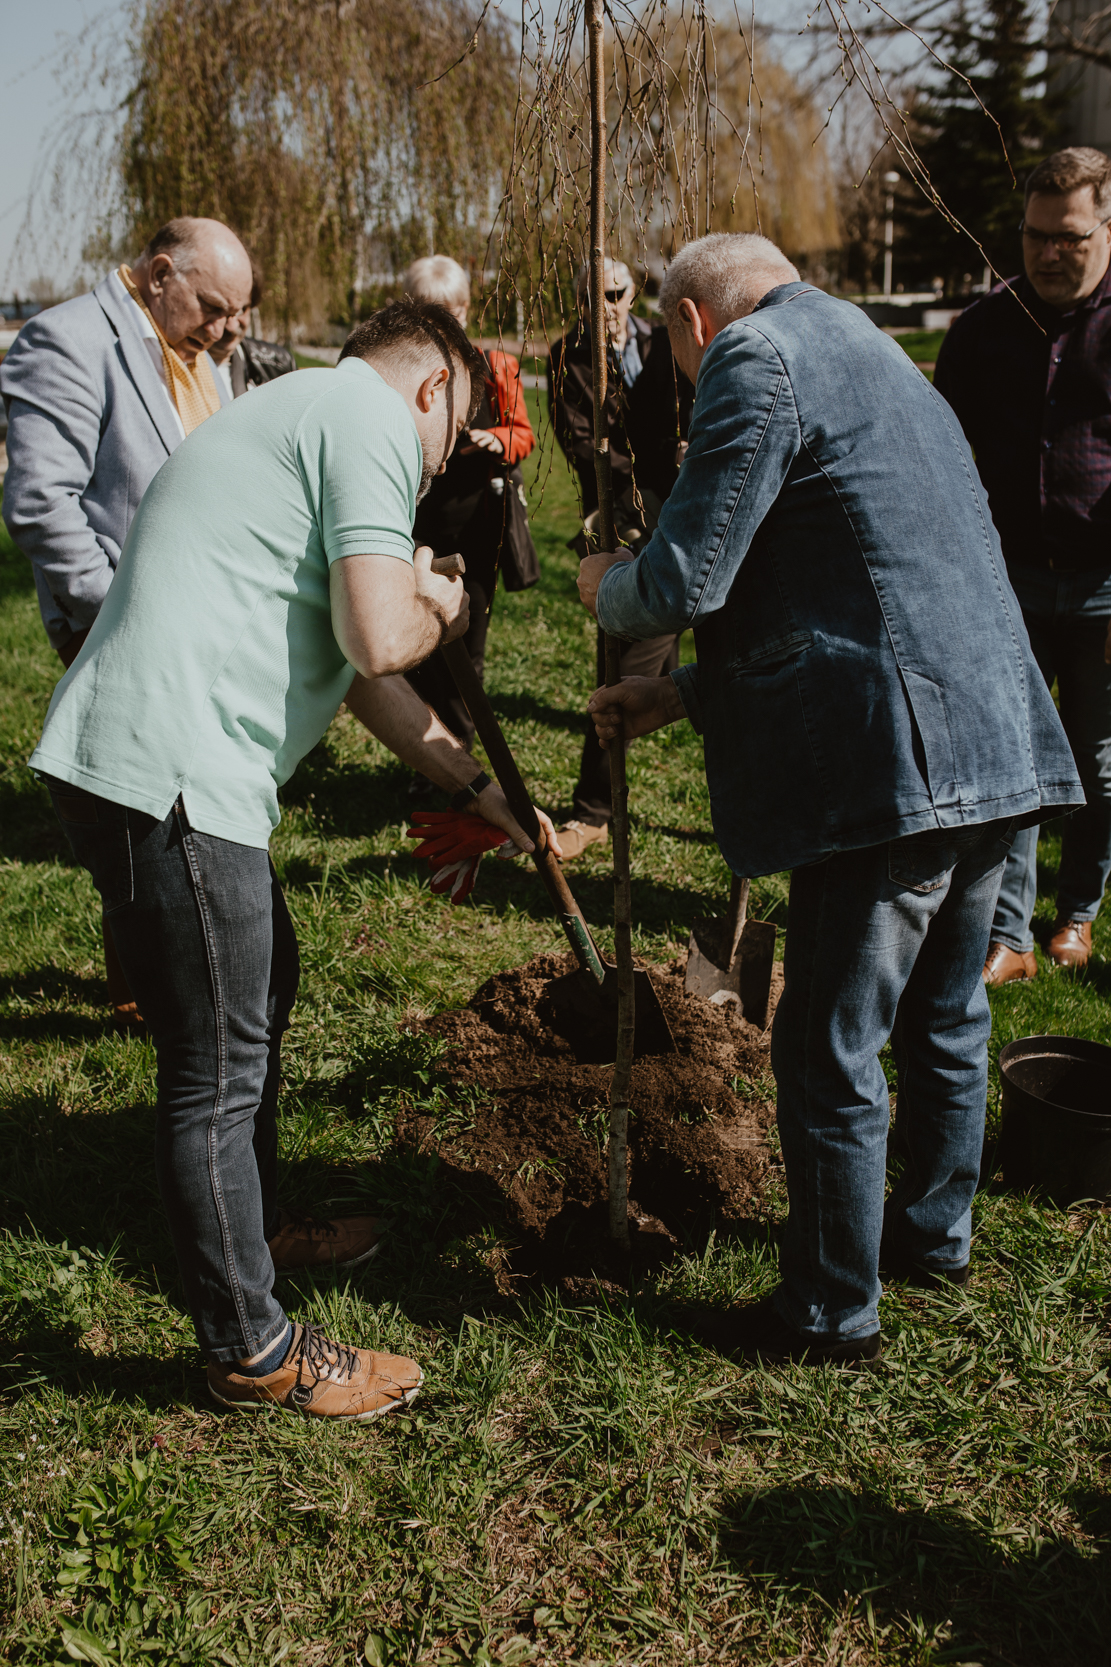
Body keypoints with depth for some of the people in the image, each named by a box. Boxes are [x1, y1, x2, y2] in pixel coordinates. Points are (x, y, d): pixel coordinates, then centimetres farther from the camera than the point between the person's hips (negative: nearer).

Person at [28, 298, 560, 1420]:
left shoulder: (300, 415, 26)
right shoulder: (371, 416, -7)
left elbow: (363, 679, 29)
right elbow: (381, 640, -21)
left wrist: (477, 791, 32)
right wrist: (438, 608, 3)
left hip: (153, 761, 11)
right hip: (166, 778, -11)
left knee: (259, 991, 26)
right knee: (218, 1064, 1)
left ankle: (254, 1228, 46)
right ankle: (252, 1352, 16)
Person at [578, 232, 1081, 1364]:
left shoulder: (753, 356, -7)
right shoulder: (865, 354, 24)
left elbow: (685, 582, -15)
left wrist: (607, 589, 8)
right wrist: (683, 695, 21)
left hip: (900, 768, -10)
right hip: (996, 749, 10)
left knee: (828, 1051, 3)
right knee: (941, 1017, 24)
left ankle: (832, 1312, 17)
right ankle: (932, 1234, 42)